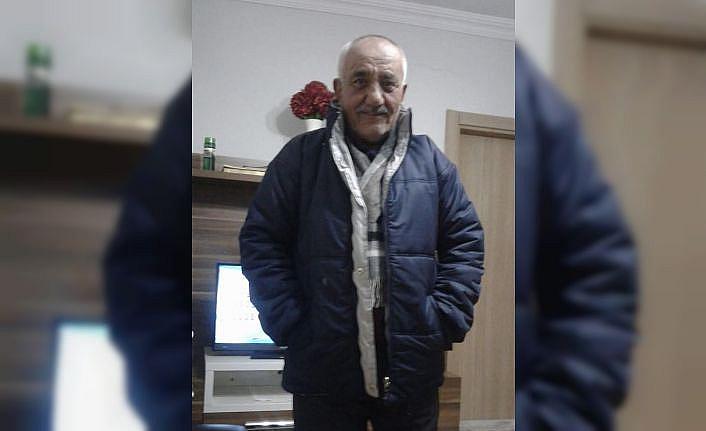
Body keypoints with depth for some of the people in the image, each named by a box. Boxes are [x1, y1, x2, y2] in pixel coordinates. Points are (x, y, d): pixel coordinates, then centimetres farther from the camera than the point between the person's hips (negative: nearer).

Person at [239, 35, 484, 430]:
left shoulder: (432, 162, 6)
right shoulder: (301, 157, 1)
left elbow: (466, 243, 8)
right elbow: (260, 240, 1)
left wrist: (443, 320, -3)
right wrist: (288, 322, -7)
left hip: (412, 372, 2)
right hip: (323, 368, -1)